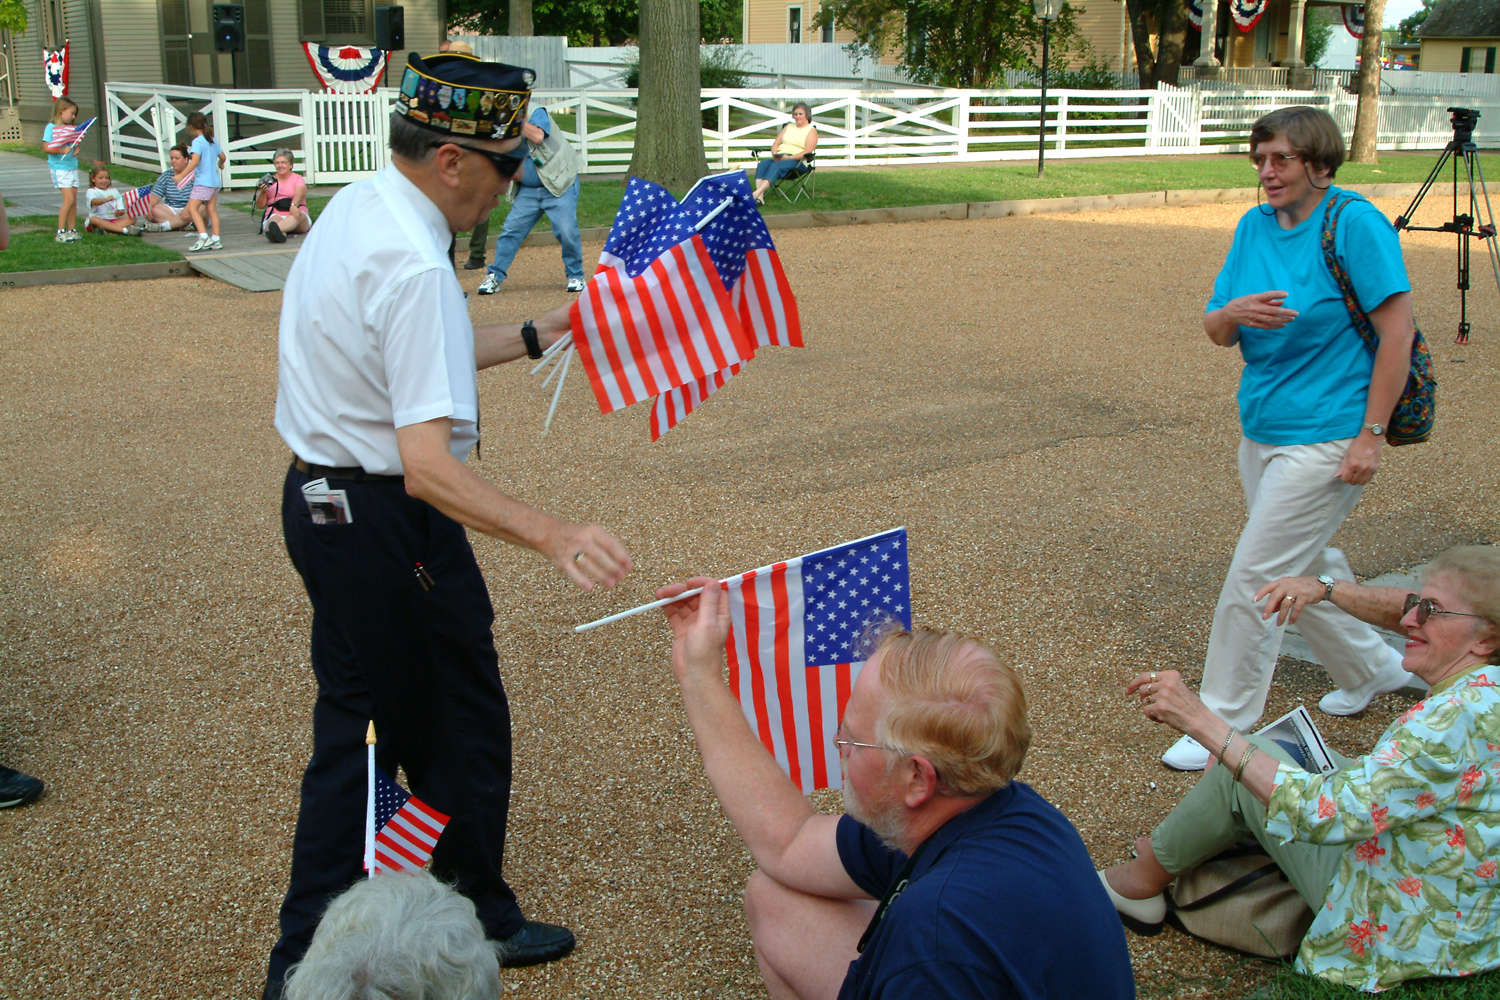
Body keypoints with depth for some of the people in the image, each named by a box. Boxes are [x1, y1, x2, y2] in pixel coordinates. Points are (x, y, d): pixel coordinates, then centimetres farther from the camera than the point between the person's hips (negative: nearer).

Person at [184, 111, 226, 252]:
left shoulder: (197, 142, -12)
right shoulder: (212, 141, 10)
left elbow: (195, 161, -25)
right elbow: (223, 157, 21)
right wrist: (220, 165, 43)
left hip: (203, 181, -8)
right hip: (215, 181, 8)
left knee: (192, 208, -6)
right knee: (212, 210, 10)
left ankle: (204, 237, -17)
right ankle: (216, 240, 8)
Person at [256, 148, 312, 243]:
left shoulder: (297, 179, 15)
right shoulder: (270, 181, 19)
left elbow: (299, 195, -9)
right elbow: (260, 206, 13)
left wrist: (293, 206, -32)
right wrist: (263, 192, -8)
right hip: (274, 214, 1)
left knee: (298, 216, -36)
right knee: (275, 218, -35)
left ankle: (276, 229, -69)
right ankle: (281, 233, -72)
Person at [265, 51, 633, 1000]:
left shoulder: (353, 211, 5)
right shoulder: (417, 268, -26)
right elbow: (427, 463, -31)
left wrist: (538, 336, 19)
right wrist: (550, 533, -38)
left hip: (320, 501, 10)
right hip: (387, 523, -10)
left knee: (355, 724, 19)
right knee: (463, 727, 10)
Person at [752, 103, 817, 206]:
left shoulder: (811, 131, 5)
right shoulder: (788, 127, 25)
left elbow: (807, 152, -8)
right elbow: (776, 143, 19)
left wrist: (789, 157, -19)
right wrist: (774, 154, -4)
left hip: (798, 162, -6)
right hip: (779, 159, 6)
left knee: (776, 166, -36)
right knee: (762, 164, -26)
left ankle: (756, 193, -53)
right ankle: (759, 197, -44)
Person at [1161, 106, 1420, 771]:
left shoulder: (1355, 223, -14)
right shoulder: (1255, 227, 6)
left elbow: (1398, 330, -14)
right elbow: (1214, 330, 7)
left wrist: (1371, 434, -17)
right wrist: (1233, 314, -18)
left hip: (1325, 438, -8)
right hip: (1261, 433, 8)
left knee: (1254, 577, -7)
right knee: (1307, 566, 20)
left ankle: (1223, 727, 5)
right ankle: (1373, 670, 44)